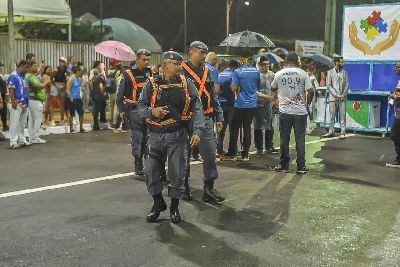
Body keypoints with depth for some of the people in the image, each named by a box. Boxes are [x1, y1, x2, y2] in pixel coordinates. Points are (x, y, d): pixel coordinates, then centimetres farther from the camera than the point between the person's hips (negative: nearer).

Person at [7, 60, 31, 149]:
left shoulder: (24, 77, 16)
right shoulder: (13, 76, -11)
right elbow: (11, 90, -16)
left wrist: (27, 102, 16)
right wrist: (13, 102, -20)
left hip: (24, 104, 9)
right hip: (16, 104, -9)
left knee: (22, 123, 14)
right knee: (15, 123, -5)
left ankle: (21, 140, 23)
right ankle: (13, 142, -3)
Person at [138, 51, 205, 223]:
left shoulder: (186, 84, 2)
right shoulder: (152, 84, 2)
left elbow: (197, 108, -4)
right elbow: (141, 106, 7)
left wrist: (197, 131, -16)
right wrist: (152, 111, -15)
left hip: (178, 136, -1)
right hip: (156, 136, 1)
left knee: (177, 173, 3)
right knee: (151, 171, 2)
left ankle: (174, 207, 22)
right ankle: (158, 202, 25)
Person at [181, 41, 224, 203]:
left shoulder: (206, 71, 14)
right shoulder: (181, 70, -5)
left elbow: (213, 95, 18)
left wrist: (218, 116, 13)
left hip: (206, 118, 5)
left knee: (210, 154, 0)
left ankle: (208, 190, 6)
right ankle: (184, 188, 22)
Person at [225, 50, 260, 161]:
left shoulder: (238, 72, -11)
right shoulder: (256, 71, 4)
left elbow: (234, 88, -14)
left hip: (240, 104, -4)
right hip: (252, 104, 4)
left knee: (235, 129, 4)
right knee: (247, 129, 8)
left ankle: (231, 154, 7)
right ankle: (245, 154, 10)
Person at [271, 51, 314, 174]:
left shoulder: (279, 74, 1)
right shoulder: (303, 74, -4)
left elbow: (273, 88, 17)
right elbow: (310, 91, -8)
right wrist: (307, 103, 9)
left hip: (284, 111, 1)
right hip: (300, 111, -1)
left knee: (284, 139, 9)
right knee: (300, 139, 4)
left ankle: (284, 165, 15)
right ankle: (301, 166, 6)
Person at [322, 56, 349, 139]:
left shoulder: (344, 73, 8)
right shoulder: (330, 72, 1)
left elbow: (347, 85, 5)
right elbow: (328, 86, -4)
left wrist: (343, 95, -10)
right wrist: (337, 95, -12)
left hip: (342, 98, 2)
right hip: (333, 97, -1)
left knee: (342, 115, 1)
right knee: (332, 115, 3)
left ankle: (343, 133, 6)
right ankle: (331, 132, 12)